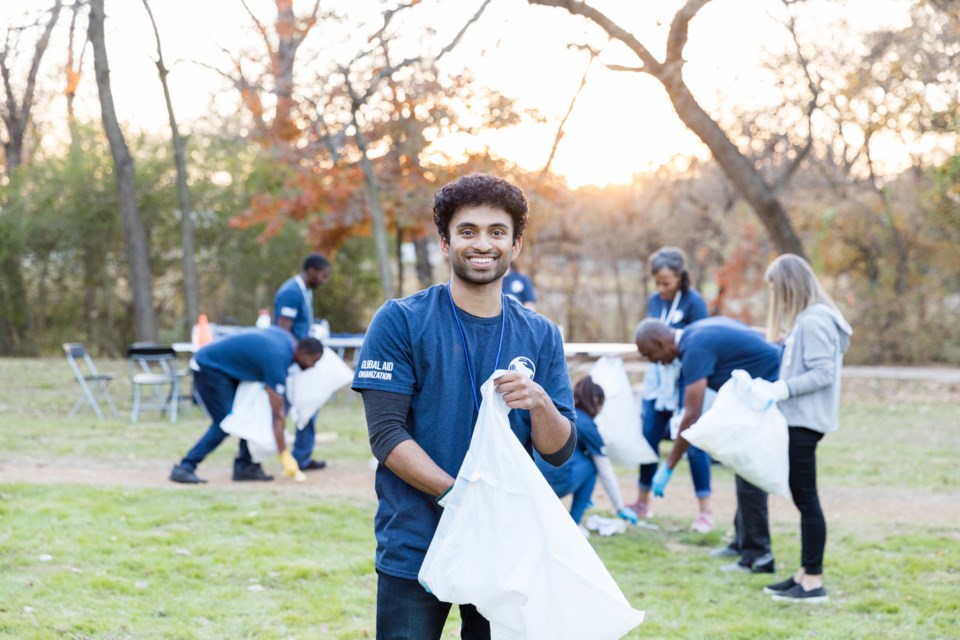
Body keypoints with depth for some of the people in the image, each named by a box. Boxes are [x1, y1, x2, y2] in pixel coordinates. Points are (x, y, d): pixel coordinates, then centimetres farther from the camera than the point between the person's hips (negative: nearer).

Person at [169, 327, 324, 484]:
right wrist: (284, 455, -20)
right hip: (208, 369, -10)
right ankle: (184, 468, -16)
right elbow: (277, 414, -24)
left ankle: (244, 466, 5)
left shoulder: (285, 336, -2)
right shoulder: (277, 359, -27)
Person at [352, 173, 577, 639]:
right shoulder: (400, 322, -3)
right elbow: (386, 434, -9)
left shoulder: (540, 336, 8)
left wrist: (539, 403, -16)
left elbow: (560, 452, 5)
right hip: (414, 547, -3)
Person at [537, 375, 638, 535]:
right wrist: (620, 508, 26)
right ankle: (573, 524, 14)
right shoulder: (586, 425, 8)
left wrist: (583, 496, 51)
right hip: (553, 483, -6)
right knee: (592, 462, 19)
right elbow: (606, 472, 14)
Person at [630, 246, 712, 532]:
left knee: (693, 443, -5)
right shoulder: (654, 301, 7)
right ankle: (642, 503, 22)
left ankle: (705, 511, 1)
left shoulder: (694, 302, -11)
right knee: (648, 438, 8)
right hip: (658, 378, 6)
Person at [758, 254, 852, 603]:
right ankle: (805, 573, 20)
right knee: (803, 498, 14)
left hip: (805, 421, -10)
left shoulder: (814, 321, -15)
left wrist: (785, 388, -23)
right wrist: (776, 387, 7)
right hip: (798, 418, 10)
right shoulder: (803, 319, 15)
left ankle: (813, 582, -3)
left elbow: (824, 373, -21)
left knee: (806, 498, -6)